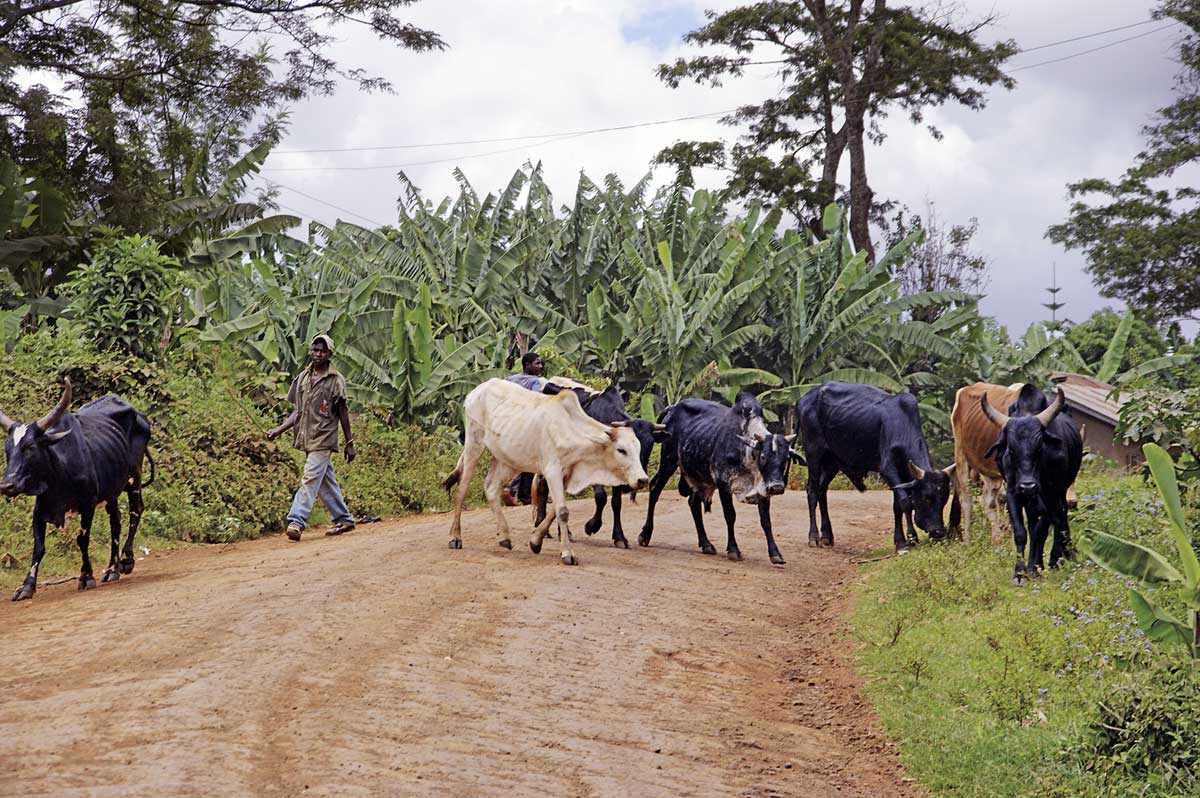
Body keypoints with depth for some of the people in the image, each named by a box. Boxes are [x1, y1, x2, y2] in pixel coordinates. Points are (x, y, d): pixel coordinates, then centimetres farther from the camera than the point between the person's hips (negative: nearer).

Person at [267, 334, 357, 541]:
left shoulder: (336, 380, -5)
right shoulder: (303, 378, 11)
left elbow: (343, 413, -2)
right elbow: (298, 411, 14)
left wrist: (349, 443, -1)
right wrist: (279, 430, 3)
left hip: (323, 439, -6)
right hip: (307, 439, 6)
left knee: (310, 479, -14)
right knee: (326, 481, 12)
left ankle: (296, 521, -20)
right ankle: (344, 519, 23)